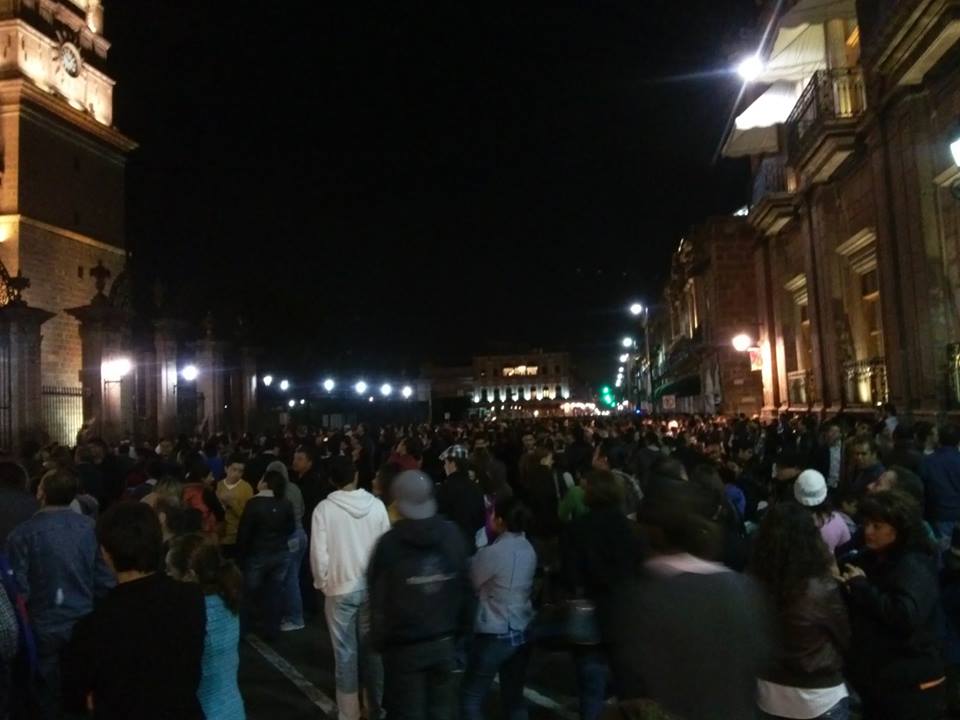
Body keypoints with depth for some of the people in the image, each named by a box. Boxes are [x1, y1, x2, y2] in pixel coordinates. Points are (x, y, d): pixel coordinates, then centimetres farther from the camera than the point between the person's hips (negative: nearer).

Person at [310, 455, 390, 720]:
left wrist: (322, 584, 6)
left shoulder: (324, 508, -14)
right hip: (372, 586, 2)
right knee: (372, 648, 16)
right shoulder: (376, 504, -9)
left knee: (346, 653, 9)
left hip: (340, 588, -2)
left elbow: (319, 553, -11)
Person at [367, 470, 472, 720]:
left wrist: (379, 639, 0)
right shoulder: (453, 534, -4)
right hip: (445, 640, 3)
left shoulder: (389, 542, -16)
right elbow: (464, 585, -1)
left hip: (404, 645, -3)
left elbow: (379, 596, -11)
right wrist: (462, 627, 7)